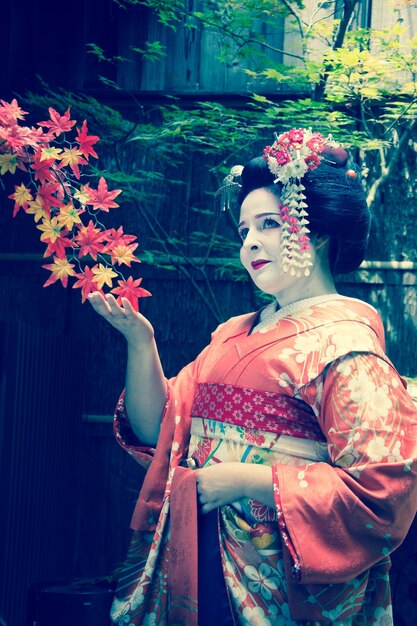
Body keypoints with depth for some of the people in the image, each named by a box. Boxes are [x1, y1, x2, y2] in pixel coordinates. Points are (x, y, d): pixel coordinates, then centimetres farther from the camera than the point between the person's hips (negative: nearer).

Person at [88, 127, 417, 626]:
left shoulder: (343, 342, -12)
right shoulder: (235, 333, 12)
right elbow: (158, 431, 8)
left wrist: (244, 480, -19)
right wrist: (139, 339, -6)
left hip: (278, 585, -7)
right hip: (197, 562, 7)